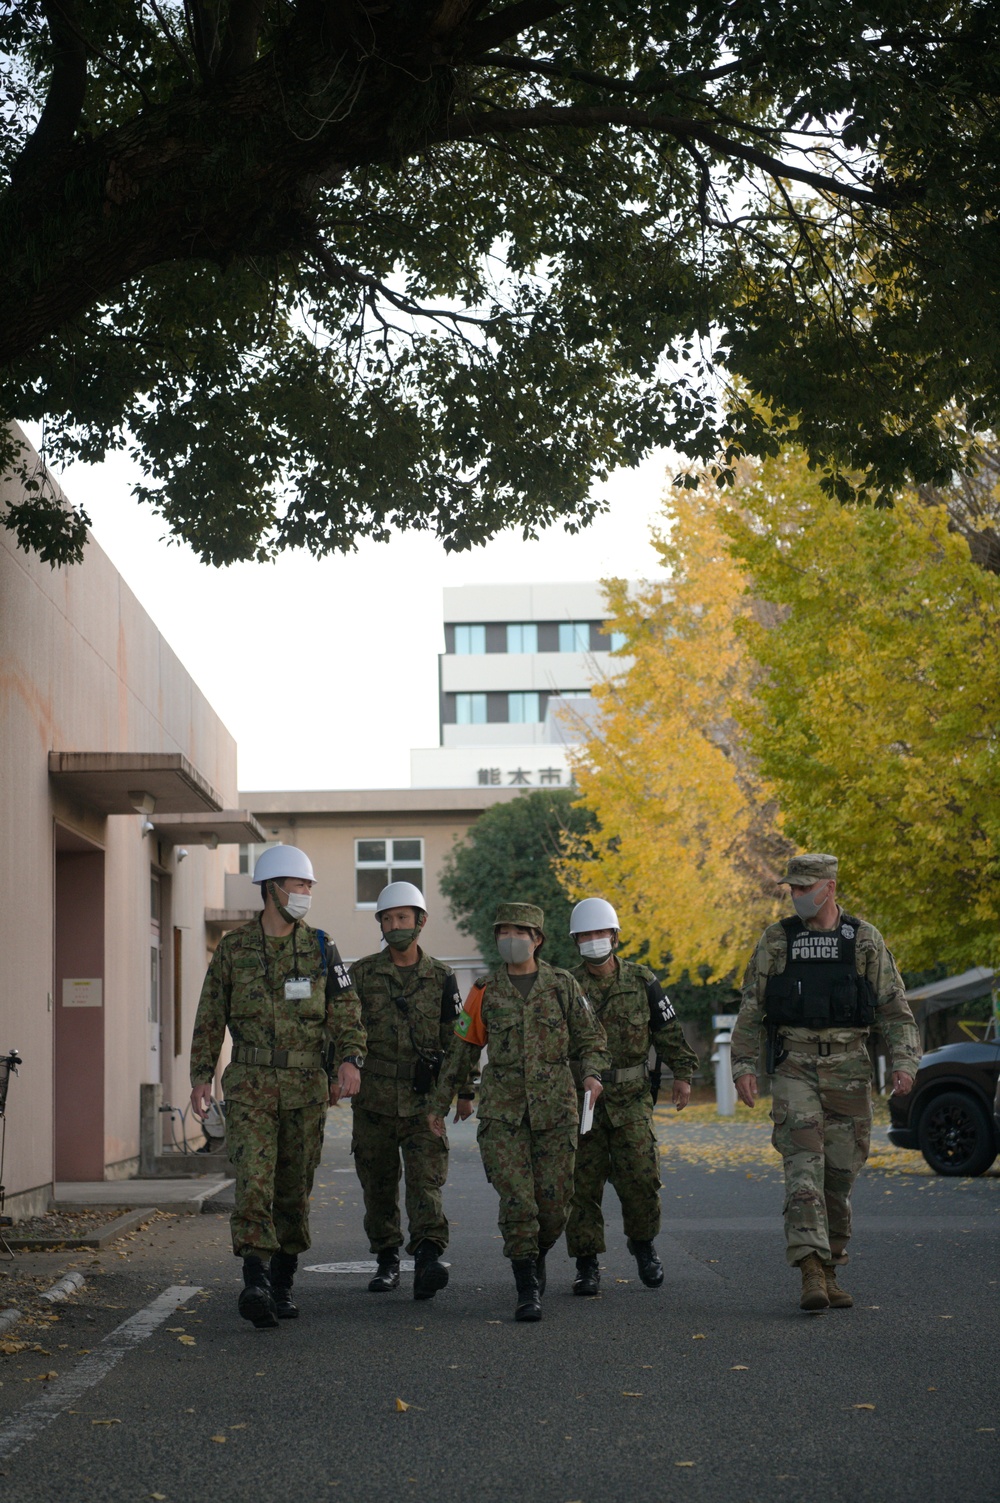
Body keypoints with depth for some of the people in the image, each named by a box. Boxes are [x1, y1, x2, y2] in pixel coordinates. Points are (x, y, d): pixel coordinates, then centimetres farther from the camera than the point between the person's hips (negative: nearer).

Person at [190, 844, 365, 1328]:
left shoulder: (320, 948, 6)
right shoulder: (233, 948, 4)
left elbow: (345, 1010, 1)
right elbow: (210, 1016, 9)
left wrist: (350, 1058, -16)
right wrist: (201, 1076, 2)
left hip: (306, 1087, 2)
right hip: (250, 1083, -2)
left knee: (295, 1187, 8)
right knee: (254, 1180, -16)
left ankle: (282, 1284, 21)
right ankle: (254, 1283, -24)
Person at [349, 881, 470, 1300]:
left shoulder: (441, 977, 6)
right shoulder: (362, 975, 5)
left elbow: (456, 1037, 10)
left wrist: (464, 1092, 9)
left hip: (424, 1098, -1)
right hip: (374, 1097, 1)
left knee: (426, 1178, -14)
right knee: (378, 1183, 8)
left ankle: (428, 1258, -26)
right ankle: (386, 1261, 22)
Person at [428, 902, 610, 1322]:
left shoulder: (562, 986, 5)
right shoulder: (484, 992, 5)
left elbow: (591, 1039, 10)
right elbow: (461, 1049, 12)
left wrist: (591, 1074, -10)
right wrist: (439, 1102, 13)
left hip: (555, 1111, 1)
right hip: (502, 1111, -1)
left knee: (554, 1201, 2)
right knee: (516, 1201, -9)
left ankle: (537, 1258, 33)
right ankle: (527, 1291, -3)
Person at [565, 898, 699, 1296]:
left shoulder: (641, 981, 5)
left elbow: (668, 1031, 12)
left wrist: (682, 1074, 7)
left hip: (631, 1099, 0)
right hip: (580, 1100, 0)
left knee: (641, 1178, -5)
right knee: (582, 1184, 0)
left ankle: (643, 1242, 21)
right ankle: (587, 1264, 10)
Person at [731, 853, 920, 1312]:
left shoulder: (866, 941, 3)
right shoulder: (776, 941, 5)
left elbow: (895, 1011, 3)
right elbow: (750, 1011, 8)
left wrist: (904, 1062, -10)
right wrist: (744, 1066, -2)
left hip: (848, 1071, 1)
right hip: (794, 1069, -1)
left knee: (840, 1173, 5)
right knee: (803, 1164, -14)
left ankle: (829, 1272, 17)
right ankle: (810, 1271, -22)